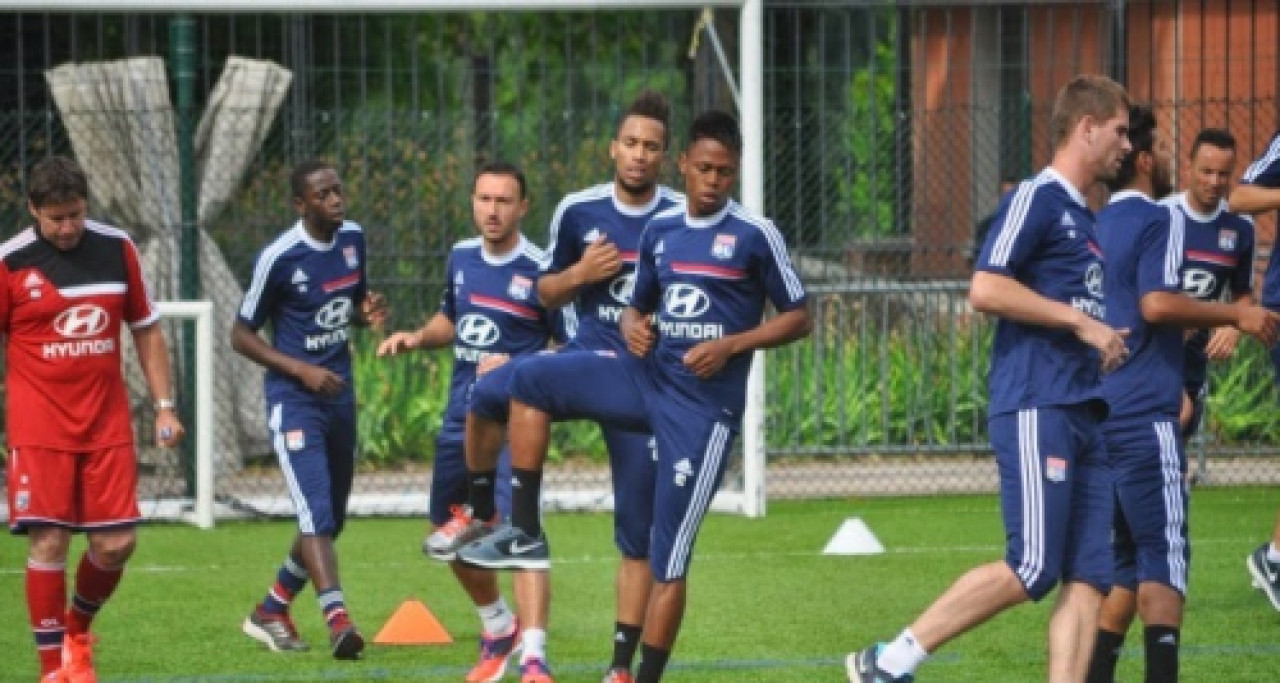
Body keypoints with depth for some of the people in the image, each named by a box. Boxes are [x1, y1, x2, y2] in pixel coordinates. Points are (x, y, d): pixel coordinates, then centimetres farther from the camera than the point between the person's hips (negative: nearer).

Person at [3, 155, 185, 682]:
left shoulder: (117, 248, 3)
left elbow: (146, 330, 13)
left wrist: (164, 406, 8)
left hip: (108, 426, 3)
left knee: (116, 543, 1)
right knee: (48, 542, -8)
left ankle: (77, 629, 29)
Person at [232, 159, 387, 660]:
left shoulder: (353, 238, 4)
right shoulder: (279, 258, -15)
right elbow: (241, 335, -8)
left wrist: (368, 314, -4)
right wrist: (301, 370, -18)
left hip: (340, 393, 7)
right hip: (294, 398, -7)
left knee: (331, 519, 14)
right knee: (316, 515, -19)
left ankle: (270, 612, 30)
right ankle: (338, 620, -30)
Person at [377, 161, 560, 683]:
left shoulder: (541, 270, -13)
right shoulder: (461, 257, 6)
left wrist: (515, 368, -22)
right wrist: (418, 338, 5)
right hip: (460, 418, 7)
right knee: (448, 533, 17)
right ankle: (497, 628, 40)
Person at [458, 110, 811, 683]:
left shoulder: (755, 235, -6)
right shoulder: (660, 229, 9)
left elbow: (799, 318, -3)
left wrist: (730, 346, -15)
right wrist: (633, 328, -3)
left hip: (703, 404, -6)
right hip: (648, 375, 6)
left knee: (668, 558, -6)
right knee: (531, 379, -8)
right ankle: (526, 535, -4)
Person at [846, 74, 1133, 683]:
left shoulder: (1084, 218, 22)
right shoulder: (1037, 198, -5)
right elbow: (985, 289, -17)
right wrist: (1080, 321, -14)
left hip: (1082, 415, 9)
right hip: (1035, 408, -9)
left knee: (1089, 576, -1)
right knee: (1033, 568, -14)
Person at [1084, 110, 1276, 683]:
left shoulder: (1096, 227, 16)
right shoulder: (1160, 220, -8)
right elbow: (1157, 303, -21)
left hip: (1097, 415, 8)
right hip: (1145, 418, -8)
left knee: (1122, 560, 14)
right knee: (1164, 557, -9)